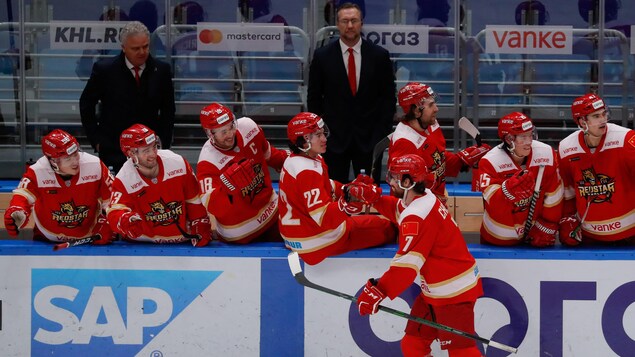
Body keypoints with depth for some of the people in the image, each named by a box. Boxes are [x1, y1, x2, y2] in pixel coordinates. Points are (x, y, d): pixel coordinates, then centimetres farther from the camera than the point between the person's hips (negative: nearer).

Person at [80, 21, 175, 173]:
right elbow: (86, 104, 6)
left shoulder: (161, 70, 1)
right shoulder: (104, 69, -4)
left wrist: (163, 143, 4)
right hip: (113, 153, -1)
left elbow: (168, 109, 11)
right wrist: (96, 139, 1)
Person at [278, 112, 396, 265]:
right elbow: (322, 216, -32)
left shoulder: (294, 160, 5)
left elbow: (326, 188, 15)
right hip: (315, 241, -10)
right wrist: (347, 202, -45)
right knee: (386, 228, -2)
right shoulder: (307, 171, -27)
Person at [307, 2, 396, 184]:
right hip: (334, 137, 0)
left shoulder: (379, 55, 1)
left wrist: (384, 131, -2)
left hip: (369, 137, 0)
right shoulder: (322, 56, 1)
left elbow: (388, 96, 5)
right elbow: (314, 98, 6)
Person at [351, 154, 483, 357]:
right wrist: (369, 196, 13)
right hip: (436, 290, 10)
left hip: (453, 291, -10)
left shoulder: (417, 216, -25)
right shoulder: (424, 199, 3)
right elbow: (397, 209, 26)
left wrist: (377, 291, -34)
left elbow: (407, 264, -31)